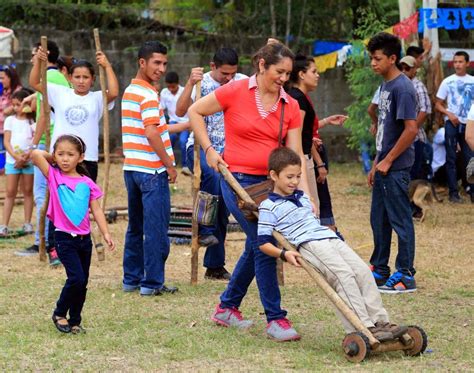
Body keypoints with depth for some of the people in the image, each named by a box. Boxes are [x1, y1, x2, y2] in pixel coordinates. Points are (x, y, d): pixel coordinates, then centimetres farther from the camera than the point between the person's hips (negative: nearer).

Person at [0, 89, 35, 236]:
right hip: (12, 161, 1)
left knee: (28, 191, 4)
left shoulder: (33, 121, 3)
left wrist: (25, 157, -16)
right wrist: (16, 156, -14)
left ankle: (27, 223, 10)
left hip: (29, 160, -1)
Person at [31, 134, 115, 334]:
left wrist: (106, 233, -5)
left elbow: (96, 209, 5)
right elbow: (35, 154, -12)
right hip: (64, 238, -4)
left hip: (84, 238, 4)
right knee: (76, 278, -15)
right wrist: (53, 158, 4)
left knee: (82, 283, 8)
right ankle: (59, 314, 4)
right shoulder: (54, 176, -2)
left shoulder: (87, 183, 5)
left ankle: (75, 321, 20)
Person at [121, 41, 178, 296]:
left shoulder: (129, 91, 14)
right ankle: (152, 282, -1)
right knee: (156, 228, -3)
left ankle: (131, 279, 19)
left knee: (136, 226, 14)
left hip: (131, 167, 9)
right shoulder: (148, 94, -14)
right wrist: (169, 165, -14)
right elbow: (152, 134, -20)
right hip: (152, 169, -9)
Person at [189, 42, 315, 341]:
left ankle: (227, 308, 32)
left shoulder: (290, 107, 3)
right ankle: (276, 319, -6)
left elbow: (295, 155, -1)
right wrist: (209, 150, -5)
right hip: (238, 179, -6)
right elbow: (195, 112, 1)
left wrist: (305, 194, -12)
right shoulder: (236, 92, -8)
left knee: (256, 247, 14)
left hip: (270, 181, 6)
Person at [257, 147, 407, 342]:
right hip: (308, 245, -8)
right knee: (344, 275, -26)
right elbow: (264, 243, -3)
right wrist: (284, 254, -17)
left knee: (363, 271, -9)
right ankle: (364, 328, -32)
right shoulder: (269, 207, 1)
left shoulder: (303, 198, 24)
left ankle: (380, 321, -12)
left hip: (331, 239, 8)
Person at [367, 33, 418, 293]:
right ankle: (380, 270, 25)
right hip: (384, 166, 9)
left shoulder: (402, 88, -15)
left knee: (400, 220, -3)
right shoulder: (385, 86, 14)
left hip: (396, 168, -9)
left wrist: (387, 161, -16)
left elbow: (411, 129, -21)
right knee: (379, 220, 15)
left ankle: (405, 276, 4)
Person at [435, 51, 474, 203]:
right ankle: (453, 192, 5)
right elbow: (438, 104, 4)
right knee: (451, 158, 1)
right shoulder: (447, 82, 2)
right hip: (452, 123, 0)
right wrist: (449, 114, -12)